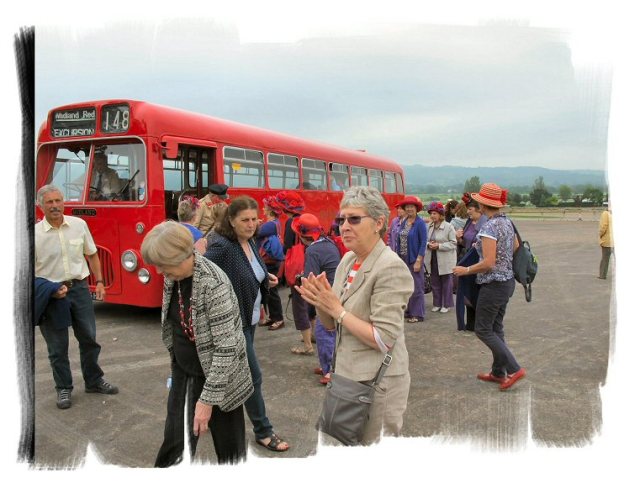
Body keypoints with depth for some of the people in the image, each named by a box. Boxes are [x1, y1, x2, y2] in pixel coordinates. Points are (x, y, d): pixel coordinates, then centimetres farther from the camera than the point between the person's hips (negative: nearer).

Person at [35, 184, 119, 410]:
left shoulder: (79, 225, 1)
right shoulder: (35, 234, -8)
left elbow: (92, 255, 11)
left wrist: (99, 282, 6)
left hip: (79, 288, 3)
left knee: (89, 338, 12)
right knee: (57, 346, 7)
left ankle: (94, 381, 29)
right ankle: (63, 389, 23)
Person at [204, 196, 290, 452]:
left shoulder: (250, 242, 3)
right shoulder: (221, 246, -23)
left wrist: (266, 278, 2)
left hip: (250, 318, 9)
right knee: (253, 376, 0)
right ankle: (263, 431, 16)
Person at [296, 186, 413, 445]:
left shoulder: (391, 268, -20)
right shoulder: (347, 260, 3)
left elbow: (384, 340, -23)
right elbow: (331, 324, 9)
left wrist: (337, 309, -21)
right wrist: (319, 302, -11)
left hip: (378, 382, -8)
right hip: (348, 373, 8)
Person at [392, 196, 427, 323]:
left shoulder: (420, 223, -9)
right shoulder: (403, 223, 9)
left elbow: (423, 243, -12)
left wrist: (418, 261, -16)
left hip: (414, 259, -6)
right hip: (403, 259, 6)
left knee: (416, 287, -1)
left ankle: (418, 314, 7)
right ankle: (409, 310, 22)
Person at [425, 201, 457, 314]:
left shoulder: (448, 227, -10)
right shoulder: (429, 226, 5)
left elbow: (453, 243, -11)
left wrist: (439, 246, -19)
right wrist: (428, 244, -10)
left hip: (445, 260, -5)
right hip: (433, 259, 5)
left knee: (446, 282, 6)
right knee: (435, 283, 11)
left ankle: (446, 304, 18)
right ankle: (437, 304, 24)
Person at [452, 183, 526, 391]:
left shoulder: (489, 227, -21)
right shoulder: (507, 221, 6)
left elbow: (488, 263, -25)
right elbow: (516, 249, 17)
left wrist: (466, 270, -11)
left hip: (494, 284, -9)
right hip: (508, 281, 9)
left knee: (483, 329, 3)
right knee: (496, 327, 17)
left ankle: (514, 369, 3)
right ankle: (498, 372, 27)